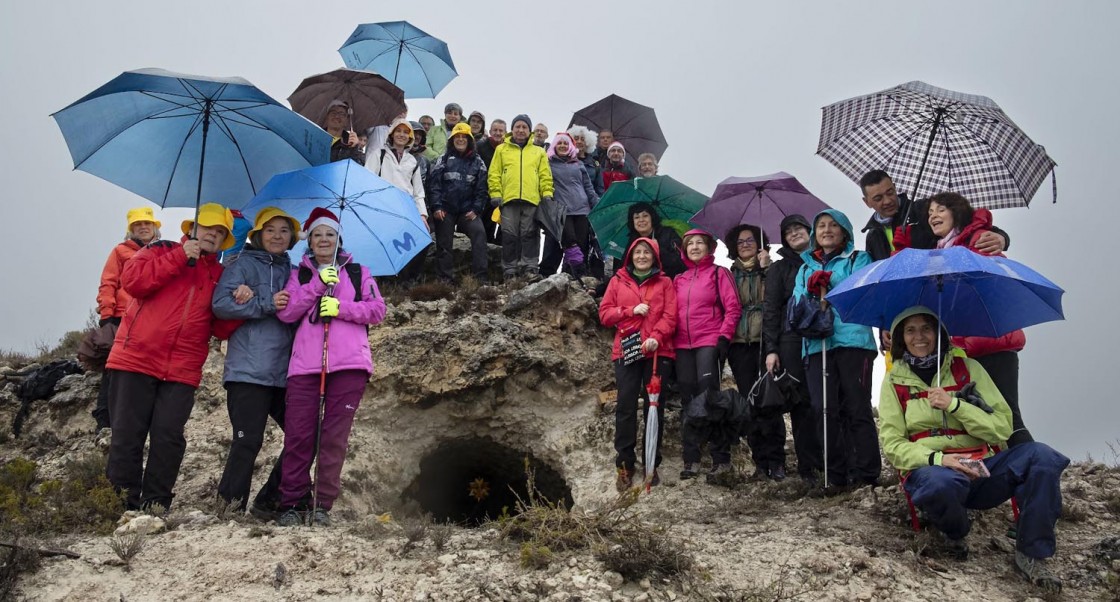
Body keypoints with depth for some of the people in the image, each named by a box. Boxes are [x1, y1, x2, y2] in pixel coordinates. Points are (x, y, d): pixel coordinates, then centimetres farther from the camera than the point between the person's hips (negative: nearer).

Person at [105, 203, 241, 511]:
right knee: (127, 435, 0)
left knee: (168, 439, -2)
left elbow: (222, 328, 11)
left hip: (181, 372, 2)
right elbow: (132, 281, -9)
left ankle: (155, 506, 8)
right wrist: (179, 258, -11)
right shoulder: (161, 251, 9)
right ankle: (121, 505, 8)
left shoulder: (220, 276, 17)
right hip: (136, 360, -2)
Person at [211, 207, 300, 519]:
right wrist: (266, 304, -15)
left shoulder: (292, 272, 19)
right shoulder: (242, 264, 5)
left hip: (284, 372, 6)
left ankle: (268, 502, 17)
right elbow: (220, 303, -8)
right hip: (248, 370, -5)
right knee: (248, 442, -8)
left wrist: (253, 299, -10)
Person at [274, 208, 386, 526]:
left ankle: (322, 505, 2)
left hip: (349, 363, 0)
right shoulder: (299, 274, 18)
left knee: (335, 435, -3)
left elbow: (377, 310, 6)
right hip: (305, 365, 1)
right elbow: (285, 312, 3)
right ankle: (291, 503, 4)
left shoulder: (358, 273, 17)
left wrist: (341, 307, -8)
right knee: (298, 434, -5)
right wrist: (318, 284, -7)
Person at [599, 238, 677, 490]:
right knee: (626, 406, -5)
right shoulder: (618, 281, 14)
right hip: (626, 351, 0)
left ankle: (652, 464, 12)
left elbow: (670, 316, 0)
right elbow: (604, 313, 7)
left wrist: (656, 338, -17)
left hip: (658, 352, 0)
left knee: (655, 406, 4)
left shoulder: (664, 283, 11)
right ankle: (624, 464, 1)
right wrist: (632, 310, -7)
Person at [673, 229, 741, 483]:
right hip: (682, 346, 5)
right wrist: (670, 340, 9)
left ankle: (722, 461, -12)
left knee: (708, 399, -15)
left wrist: (724, 337, -12)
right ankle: (691, 460, 9)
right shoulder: (678, 280, 18)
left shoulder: (719, 273, 4)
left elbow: (733, 307, -3)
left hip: (709, 343, -5)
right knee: (689, 401, 5)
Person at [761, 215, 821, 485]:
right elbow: (770, 309, 7)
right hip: (792, 341, -1)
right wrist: (771, 349, -2)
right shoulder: (780, 268, 13)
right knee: (802, 402, -2)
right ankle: (807, 465, 3)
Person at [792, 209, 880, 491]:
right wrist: (811, 290, -7)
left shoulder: (858, 259, 12)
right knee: (824, 409, -3)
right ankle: (835, 475, 4)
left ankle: (865, 475, 2)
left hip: (853, 341, -3)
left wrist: (829, 286, -11)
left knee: (856, 409, -4)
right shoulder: (806, 267, 23)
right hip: (816, 344, 3)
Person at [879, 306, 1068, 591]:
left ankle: (1031, 553, -12)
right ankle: (956, 534, -3)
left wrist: (954, 404, -14)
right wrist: (937, 458, -20)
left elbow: (1003, 427, 1)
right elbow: (892, 445, -1)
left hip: (983, 466, 2)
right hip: (931, 469, -2)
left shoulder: (968, 367, 8)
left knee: (1041, 456, -26)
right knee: (941, 484, -40)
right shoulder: (894, 382, 6)